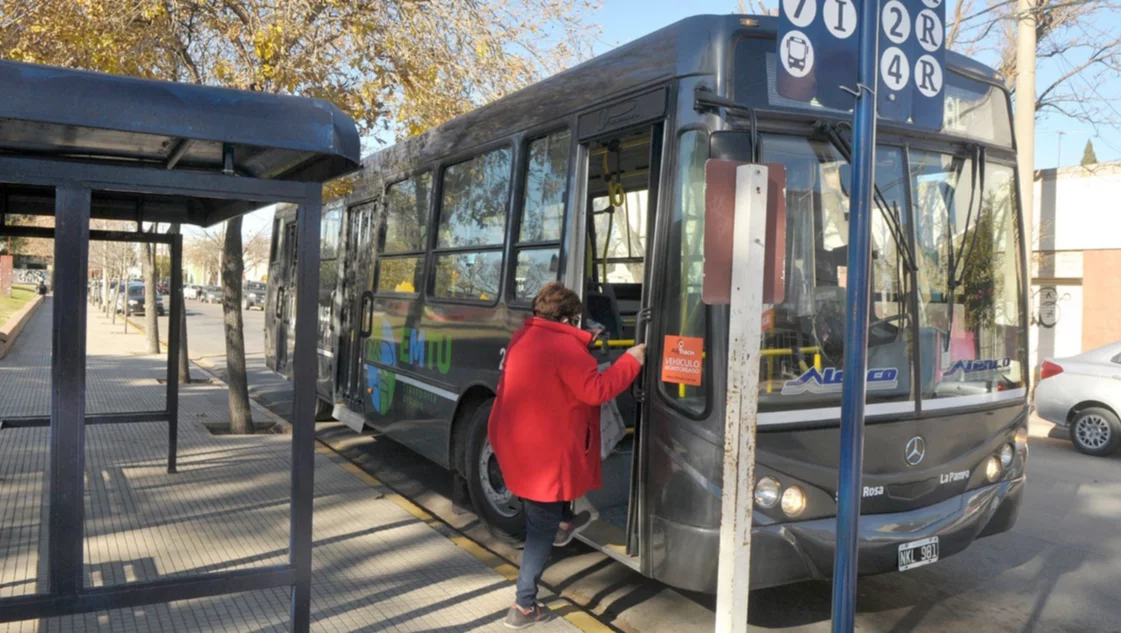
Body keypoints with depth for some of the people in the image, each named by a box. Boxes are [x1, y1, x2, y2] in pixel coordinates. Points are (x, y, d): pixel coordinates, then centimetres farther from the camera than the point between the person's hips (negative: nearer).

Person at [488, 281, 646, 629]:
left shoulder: (523, 337, 9)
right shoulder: (565, 347, -19)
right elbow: (596, 390, -20)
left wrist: (584, 344, 22)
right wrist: (631, 361, -10)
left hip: (512, 440, 8)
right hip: (542, 450, -8)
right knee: (541, 530, 3)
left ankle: (565, 521, 55)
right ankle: (524, 606, 9)